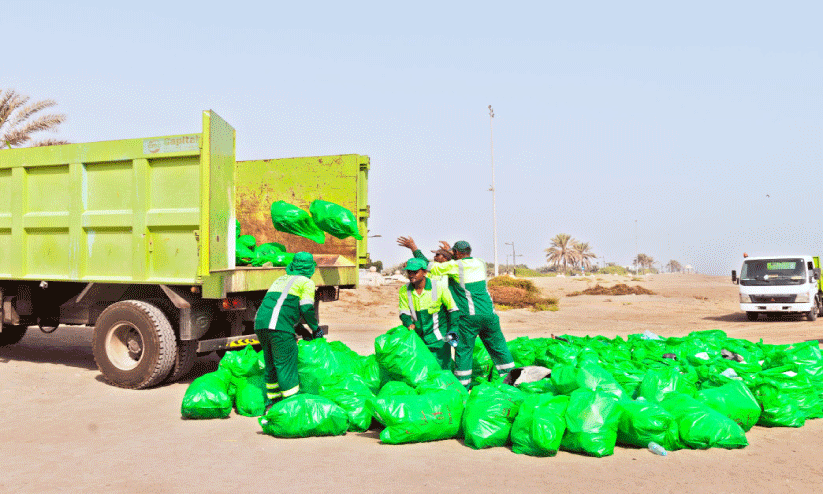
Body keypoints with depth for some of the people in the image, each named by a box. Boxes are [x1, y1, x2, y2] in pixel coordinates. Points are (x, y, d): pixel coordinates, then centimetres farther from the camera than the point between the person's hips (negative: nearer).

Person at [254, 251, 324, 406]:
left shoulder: (280, 279, 29)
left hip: (260, 323, 7)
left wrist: (290, 333, 35)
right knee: (286, 365, -2)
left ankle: (271, 404, 25)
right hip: (279, 327, -7)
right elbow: (306, 309, -3)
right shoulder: (306, 283, 7)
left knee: (271, 364, 18)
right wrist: (315, 328, 12)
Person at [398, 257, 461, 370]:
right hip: (417, 337, 3)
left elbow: (453, 310, -2)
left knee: (442, 370, -4)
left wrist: (452, 331, -12)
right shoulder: (404, 290, -3)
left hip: (438, 339, -3)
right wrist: (409, 324, -22)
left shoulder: (439, 287, -11)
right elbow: (404, 312, 0)